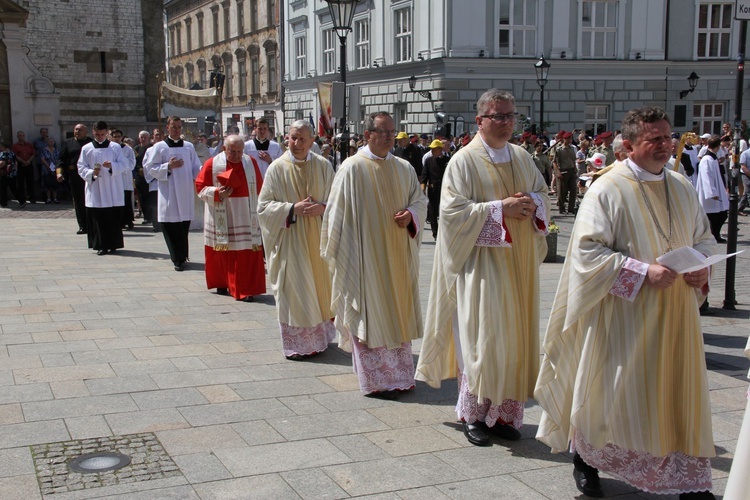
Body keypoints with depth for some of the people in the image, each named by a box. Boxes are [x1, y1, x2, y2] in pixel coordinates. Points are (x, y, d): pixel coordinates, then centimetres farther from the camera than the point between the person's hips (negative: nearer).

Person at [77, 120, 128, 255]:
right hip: (94, 191, 0)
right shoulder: (86, 149, 9)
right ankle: (100, 245, 1)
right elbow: (81, 168, 6)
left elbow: (123, 165, 2)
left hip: (113, 191, 0)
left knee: (113, 219, -1)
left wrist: (112, 166, -17)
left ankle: (112, 244, 7)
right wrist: (91, 173, -14)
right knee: (97, 219, -4)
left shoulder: (116, 147, 8)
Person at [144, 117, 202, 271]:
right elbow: (150, 168, 1)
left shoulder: (189, 147, 12)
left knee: (184, 225, 3)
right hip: (168, 194, -2)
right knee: (171, 226, -5)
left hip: (186, 193, 2)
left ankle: (181, 257, 15)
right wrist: (168, 166, -12)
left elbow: (196, 168, 10)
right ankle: (178, 259, 3)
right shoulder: (159, 147, 4)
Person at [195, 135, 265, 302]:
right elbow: (200, 187, -1)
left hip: (246, 217, 1)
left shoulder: (251, 163, 5)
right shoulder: (212, 164, -3)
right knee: (222, 252, 8)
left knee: (247, 254, -6)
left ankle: (246, 289, -4)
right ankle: (222, 284, 26)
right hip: (222, 217, -1)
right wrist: (217, 193, -17)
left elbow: (259, 187, 13)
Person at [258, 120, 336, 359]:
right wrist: (293, 209, -17)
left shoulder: (323, 166, 3)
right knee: (294, 290, 0)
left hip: (318, 238, 2)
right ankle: (297, 344, 9)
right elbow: (264, 206, -4)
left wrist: (322, 207, -14)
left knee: (319, 286, 9)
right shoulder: (277, 168, -3)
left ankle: (319, 337, 24)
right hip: (290, 239, -2)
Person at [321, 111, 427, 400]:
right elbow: (337, 213, -6)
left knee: (397, 312, 12)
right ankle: (376, 380, 8)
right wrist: (337, 254, -6)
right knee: (370, 315, -1)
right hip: (365, 255, -5)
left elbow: (420, 199, 16)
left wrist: (411, 214, -7)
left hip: (398, 255, 6)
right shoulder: (352, 168, -9)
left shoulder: (404, 168, 7)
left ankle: (399, 373, 22)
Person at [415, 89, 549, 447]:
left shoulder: (522, 158, 11)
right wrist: (500, 208, -20)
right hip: (481, 262, -6)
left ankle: (504, 412, 17)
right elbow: (452, 210, -14)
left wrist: (532, 203, -4)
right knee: (482, 337, -5)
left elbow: (543, 193, 20)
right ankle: (473, 414, 10)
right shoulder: (464, 161, -8)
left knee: (514, 336, 7)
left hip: (518, 262, 6)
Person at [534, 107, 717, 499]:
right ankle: (585, 457, 29)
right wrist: (643, 271, -22)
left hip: (675, 312, 6)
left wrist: (701, 267, -4)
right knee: (612, 392, 5)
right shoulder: (607, 190, -12)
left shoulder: (682, 188, 8)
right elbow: (588, 251, -17)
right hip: (624, 313, -5)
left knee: (680, 392, 8)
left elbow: (704, 238, 18)